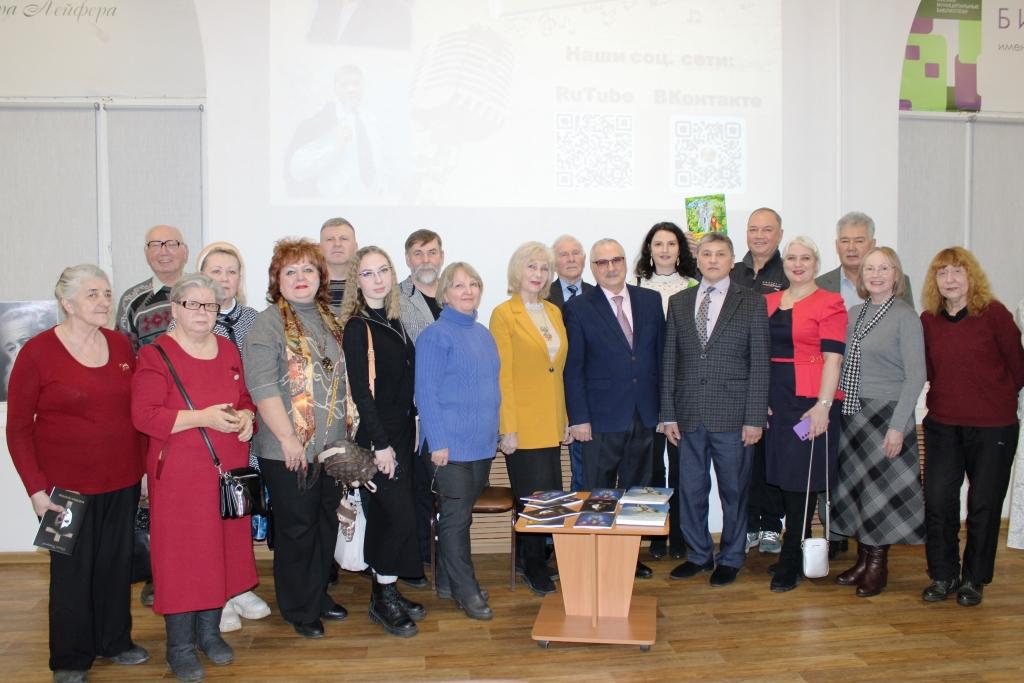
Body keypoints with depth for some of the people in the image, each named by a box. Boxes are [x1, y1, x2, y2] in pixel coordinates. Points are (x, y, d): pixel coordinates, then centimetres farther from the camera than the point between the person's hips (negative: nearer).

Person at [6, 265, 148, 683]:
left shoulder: (121, 345, 4)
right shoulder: (37, 352, -8)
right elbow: (18, 427, -6)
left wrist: (141, 463, 8)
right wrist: (36, 489, -10)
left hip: (123, 481, 4)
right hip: (67, 485, -4)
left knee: (117, 562, 14)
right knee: (72, 569, 8)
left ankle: (115, 640, 34)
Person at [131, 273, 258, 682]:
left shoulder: (228, 350, 10)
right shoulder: (155, 355, -8)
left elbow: (244, 397, 19)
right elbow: (144, 416, -15)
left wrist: (247, 416, -4)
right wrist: (202, 417, -22)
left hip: (228, 470, 5)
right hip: (179, 475, -5)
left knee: (223, 549, 12)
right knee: (182, 555, 2)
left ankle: (209, 632, 29)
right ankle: (180, 645, 17)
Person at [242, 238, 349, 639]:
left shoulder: (329, 320, 11)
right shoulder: (268, 323, -9)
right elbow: (262, 387, -17)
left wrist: (344, 432, 13)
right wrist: (288, 439, -19)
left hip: (332, 446, 6)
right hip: (289, 451, -6)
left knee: (327, 523, 15)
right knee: (297, 529, 6)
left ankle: (319, 595, 33)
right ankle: (298, 609, 23)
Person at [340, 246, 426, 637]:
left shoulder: (394, 323, 11)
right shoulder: (358, 327, -11)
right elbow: (361, 390, -16)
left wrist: (410, 432, 12)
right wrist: (381, 444, -18)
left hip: (401, 434, 7)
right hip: (377, 438, -7)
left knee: (386, 517, 13)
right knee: (402, 516, -7)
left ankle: (387, 593, 24)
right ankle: (383, 599, 9)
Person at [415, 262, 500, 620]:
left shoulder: (483, 334, 12)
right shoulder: (435, 336, -10)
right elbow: (426, 392, -13)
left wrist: (493, 430, 15)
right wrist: (438, 442, -16)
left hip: (482, 443, 7)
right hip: (452, 445, -7)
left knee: (459, 515, 15)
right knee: (456, 518, 0)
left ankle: (447, 580, 28)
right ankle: (466, 590, 11)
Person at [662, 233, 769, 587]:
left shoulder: (752, 302, 1)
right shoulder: (679, 302, 9)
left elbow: (760, 364, -3)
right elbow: (669, 362, 8)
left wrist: (755, 418, -8)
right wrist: (668, 414, 3)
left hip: (732, 415, -2)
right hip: (689, 415, 3)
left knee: (734, 490, 8)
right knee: (690, 489, 10)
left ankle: (731, 558, 26)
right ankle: (699, 554, 28)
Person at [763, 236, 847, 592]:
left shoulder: (829, 304, -4)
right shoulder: (768, 302, 13)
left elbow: (832, 358, -10)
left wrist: (823, 405, -18)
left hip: (811, 402, -5)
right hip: (774, 401, 6)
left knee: (801, 480, -2)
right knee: (784, 478, 10)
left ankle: (789, 564, 7)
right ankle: (801, 548, 23)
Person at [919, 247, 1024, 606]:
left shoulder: (993, 313, -9)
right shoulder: (928, 320, 1)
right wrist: (950, 395, 7)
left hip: (993, 427, -2)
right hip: (943, 425, 3)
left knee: (983, 505, 7)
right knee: (937, 501, 0)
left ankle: (973, 580, 23)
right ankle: (943, 576, 17)